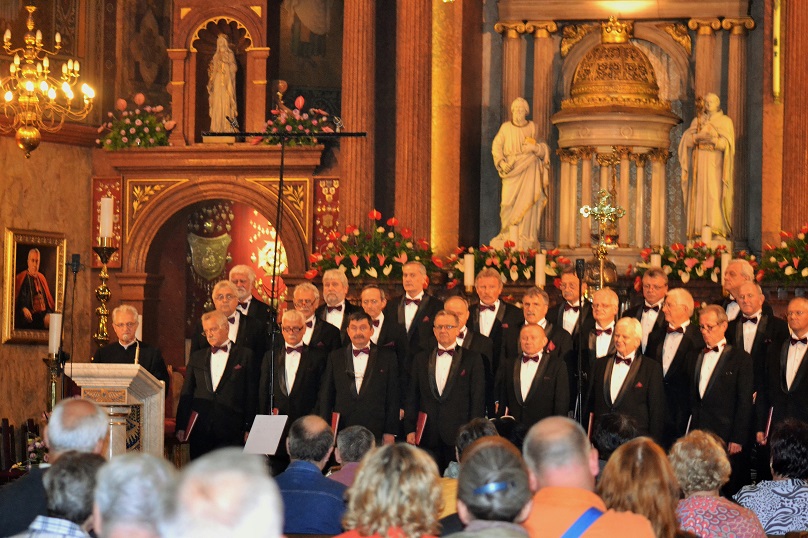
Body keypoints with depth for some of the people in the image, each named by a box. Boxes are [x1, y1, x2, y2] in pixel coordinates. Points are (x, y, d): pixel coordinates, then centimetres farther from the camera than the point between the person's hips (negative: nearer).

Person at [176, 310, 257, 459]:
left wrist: (248, 429, -3)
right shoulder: (197, 357, 14)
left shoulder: (244, 356, 5)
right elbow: (186, 394, 13)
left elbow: (251, 395, 3)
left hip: (230, 432, -3)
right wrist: (181, 427, 5)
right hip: (200, 430, 3)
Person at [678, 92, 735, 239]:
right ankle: (700, 227, -7)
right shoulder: (697, 121, 15)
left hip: (716, 162, -3)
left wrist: (712, 139, -21)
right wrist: (699, 136, -16)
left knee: (715, 193, -12)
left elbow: (726, 143, -4)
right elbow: (687, 139, 3)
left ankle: (716, 226, -16)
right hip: (699, 161, 3)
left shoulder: (725, 121, 7)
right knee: (700, 193, -4)